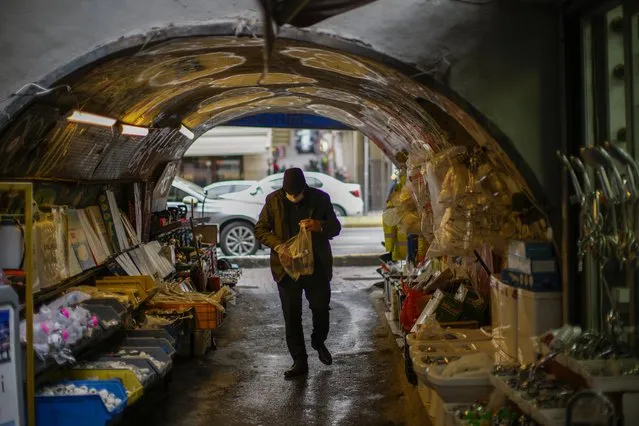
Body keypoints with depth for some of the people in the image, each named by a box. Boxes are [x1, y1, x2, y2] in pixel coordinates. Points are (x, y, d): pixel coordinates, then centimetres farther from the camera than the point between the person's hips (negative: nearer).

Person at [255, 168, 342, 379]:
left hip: (317, 266, 0)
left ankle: (319, 342, 39)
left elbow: (335, 228, 4)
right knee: (291, 316, 4)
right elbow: (260, 229, 1)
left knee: (321, 308, 8)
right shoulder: (274, 201, -4)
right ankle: (299, 361, 15)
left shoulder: (320, 198, -3)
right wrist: (278, 246, -17)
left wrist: (319, 226, -19)